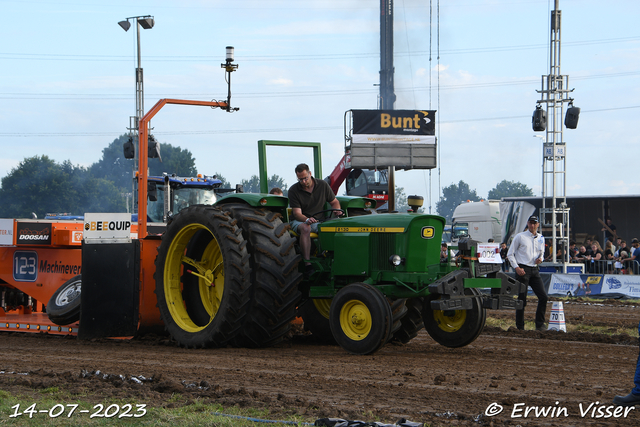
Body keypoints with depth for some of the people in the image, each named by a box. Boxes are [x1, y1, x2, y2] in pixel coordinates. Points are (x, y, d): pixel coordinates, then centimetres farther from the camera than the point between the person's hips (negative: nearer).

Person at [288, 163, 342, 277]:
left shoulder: (323, 185, 3)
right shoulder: (293, 190, -5)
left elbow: (334, 202, 12)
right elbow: (297, 213, -13)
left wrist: (337, 211, -12)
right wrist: (307, 219, -35)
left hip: (319, 221, 2)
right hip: (299, 221, -2)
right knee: (305, 228, -39)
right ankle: (307, 265, -45)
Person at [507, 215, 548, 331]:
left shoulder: (541, 238, 14)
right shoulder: (520, 237, 0)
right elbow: (510, 254, 1)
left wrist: (540, 259, 3)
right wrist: (516, 267, -11)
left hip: (535, 270, 5)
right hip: (522, 269, -5)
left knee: (544, 297, -5)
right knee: (522, 299, -5)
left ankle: (540, 325, 4)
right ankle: (520, 326, 4)